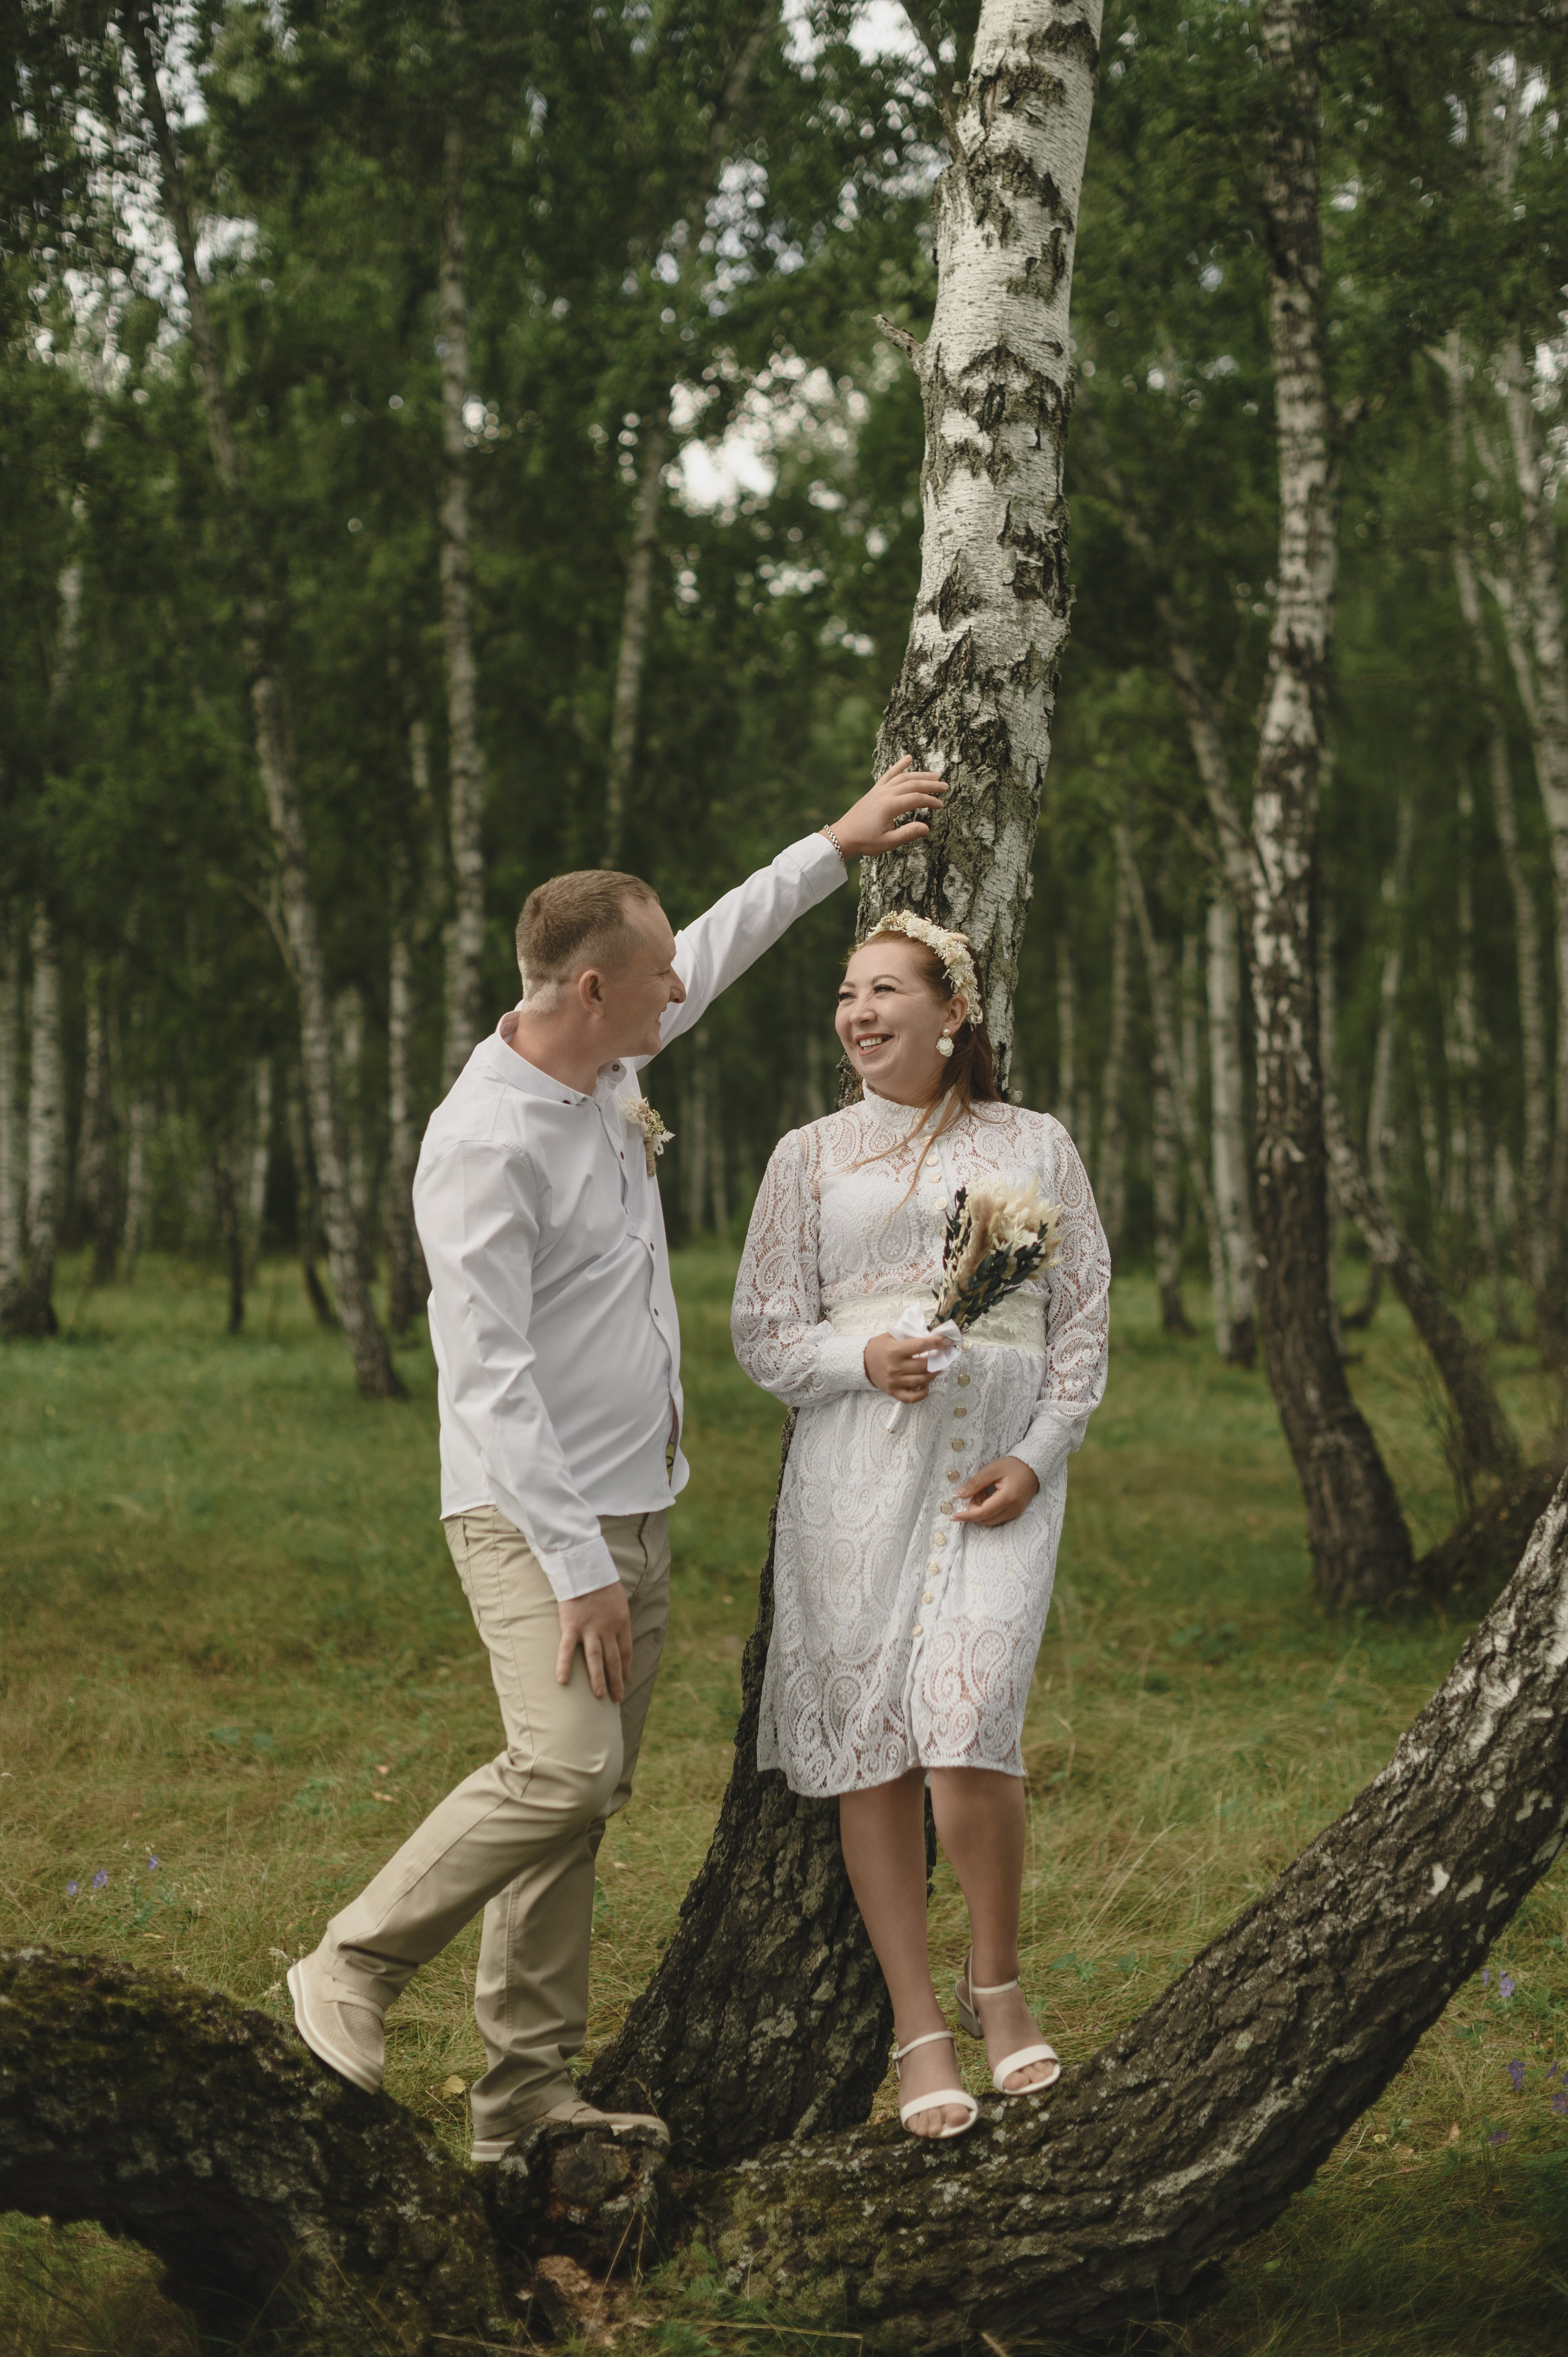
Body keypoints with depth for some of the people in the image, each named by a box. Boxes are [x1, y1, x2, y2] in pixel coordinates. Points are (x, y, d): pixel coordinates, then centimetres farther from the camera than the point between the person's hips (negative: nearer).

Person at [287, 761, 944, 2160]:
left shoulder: (606, 1065, 7)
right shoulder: (487, 1141, -19)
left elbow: (714, 958, 29)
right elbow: (488, 1377, -22)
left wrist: (839, 846, 30)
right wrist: (576, 1567, -23)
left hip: (634, 1506, 9)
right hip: (534, 1517, -9)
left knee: (589, 1795, 6)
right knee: (564, 1769, -21)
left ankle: (528, 2092, 10)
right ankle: (356, 1969, -2)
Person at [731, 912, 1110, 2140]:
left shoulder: (1034, 1146, 11)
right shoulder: (813, 1156, 12)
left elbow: (1085, 1320, 9)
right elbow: (762, 1331, 9)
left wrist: (1037, 1457, -5)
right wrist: (862, 1361, -11)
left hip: (1002, 1465, -1)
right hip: (856, 1462, 2)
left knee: (966, 1729, -17)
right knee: (872, 1747, -1)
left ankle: (999, 1979, 7)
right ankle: (919, 2027, 9)